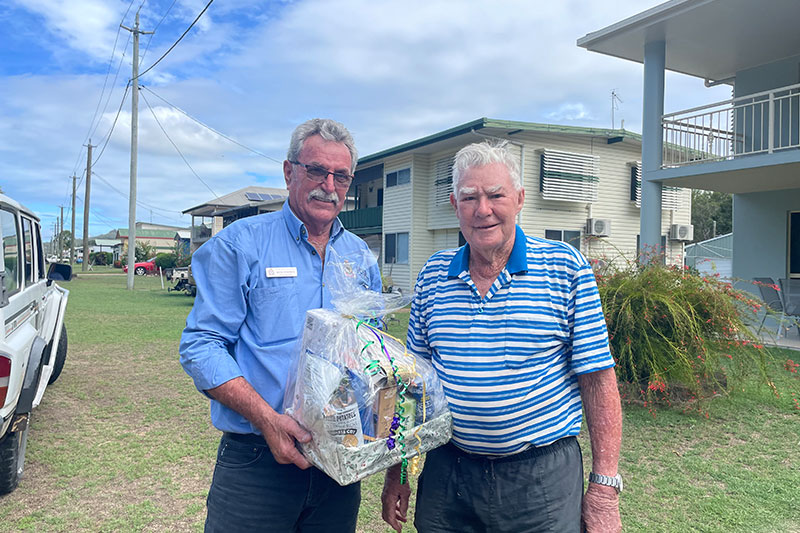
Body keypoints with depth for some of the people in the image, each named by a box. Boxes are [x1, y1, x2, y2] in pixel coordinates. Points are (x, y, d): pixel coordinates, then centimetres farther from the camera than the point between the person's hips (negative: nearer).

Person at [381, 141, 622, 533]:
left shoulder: (566, 268, -8)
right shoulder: (433, 276, 1)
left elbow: (598, 378, -7)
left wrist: (604, 487, -9)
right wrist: (397, 468, 8)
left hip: (542, 475, -2)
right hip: (446, 469, 3)